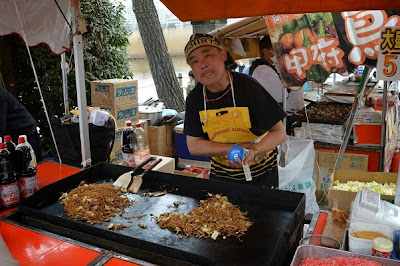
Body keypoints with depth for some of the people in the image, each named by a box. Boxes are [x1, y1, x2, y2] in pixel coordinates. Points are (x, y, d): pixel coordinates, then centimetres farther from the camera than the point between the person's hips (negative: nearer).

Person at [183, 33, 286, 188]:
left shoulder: (248, 87, -20)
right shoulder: (194, 99, -10)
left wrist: (254, 150, -37)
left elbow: (279, 133, -17)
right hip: (221, 174, 3)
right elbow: (193, 146, -11)